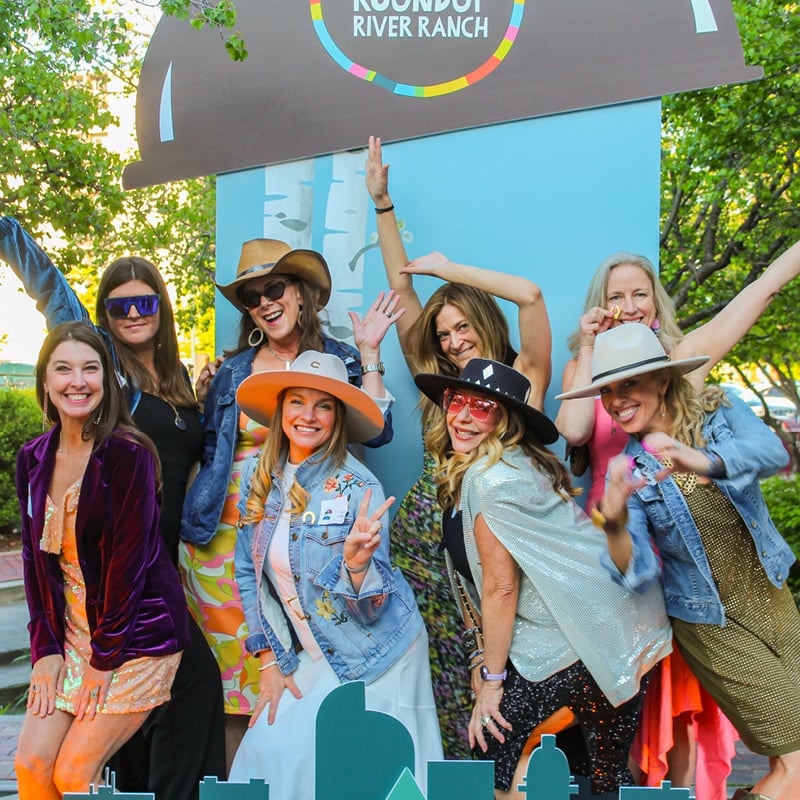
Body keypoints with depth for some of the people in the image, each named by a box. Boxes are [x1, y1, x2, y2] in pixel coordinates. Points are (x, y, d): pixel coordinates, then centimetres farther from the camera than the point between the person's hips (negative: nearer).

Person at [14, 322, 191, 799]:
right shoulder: (34, 458, 3)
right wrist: (45, 648, -2)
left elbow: (129, 560, -17)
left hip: (138, 630, -6)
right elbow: (36, 556, 5)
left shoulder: (128, 454, -17)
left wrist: (104, 659, -13)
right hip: (71, 629, 6)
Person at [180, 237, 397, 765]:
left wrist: (370, 353, -9)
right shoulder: (232, 373, 11)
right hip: (230, 536, 2)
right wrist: (202, 402, 3)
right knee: (234, 662, 4)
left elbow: (376, 432, -11)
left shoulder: (339, 360, 4)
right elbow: (207, 453, 16)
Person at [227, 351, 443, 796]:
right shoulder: (260, 475, -3)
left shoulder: (358, 488, -18)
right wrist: (268, 661, 4)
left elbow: (371, 608, -17)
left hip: (374, 658, -4)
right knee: (267, 752, -2)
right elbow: (249, 573, 6)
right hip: (313, 658, 5)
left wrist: (357, 560, -37)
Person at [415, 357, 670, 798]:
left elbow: (501, 586, -17)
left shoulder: (493, 476, -19)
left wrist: (492, 679, -8)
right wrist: (483, 657, 7)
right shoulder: (463, 473, 11)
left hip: (584, 643, -9)